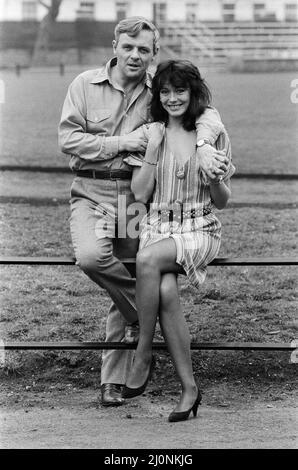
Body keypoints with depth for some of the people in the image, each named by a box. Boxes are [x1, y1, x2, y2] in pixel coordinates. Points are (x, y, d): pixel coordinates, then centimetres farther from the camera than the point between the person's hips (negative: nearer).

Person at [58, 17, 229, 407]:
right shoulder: (85, 85, 0)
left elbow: (207, 113, -5)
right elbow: (68, 139, -5)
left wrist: (204, 145, -26)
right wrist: (121, 143, -12)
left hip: (136, 195, 1)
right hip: (91, 191, -1)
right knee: (91, 256, -31)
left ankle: (113, 382, 15)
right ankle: (144, 309, -4)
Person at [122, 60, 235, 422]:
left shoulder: (214, 135, 5)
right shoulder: (149, 133, 9)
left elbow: (221, 202, 7)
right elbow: (140, 193, 1)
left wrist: (215, 178, -15)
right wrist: (153, 148, -6)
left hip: (200, 231, -2)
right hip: (158, 228, 2)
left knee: (148, 259, -34)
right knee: (166, 291, -31)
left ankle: (143, 355, -21)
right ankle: (189, 388, -24)